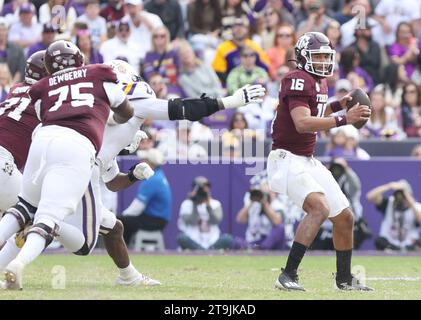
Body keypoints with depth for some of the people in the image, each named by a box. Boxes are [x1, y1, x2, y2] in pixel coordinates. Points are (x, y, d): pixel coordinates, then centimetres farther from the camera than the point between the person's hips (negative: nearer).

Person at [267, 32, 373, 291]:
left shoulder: (320, 82, 12)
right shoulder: (298, 80, -17)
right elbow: (302, 123, -30)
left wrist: (337, 105, 12)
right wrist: (344, 119, -34)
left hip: (308, 161, 10)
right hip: (288, 159, -10)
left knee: (345, 217, 13)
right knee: (320, 207, -30)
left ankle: (344, 279, 32)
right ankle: (288, 276, -29)